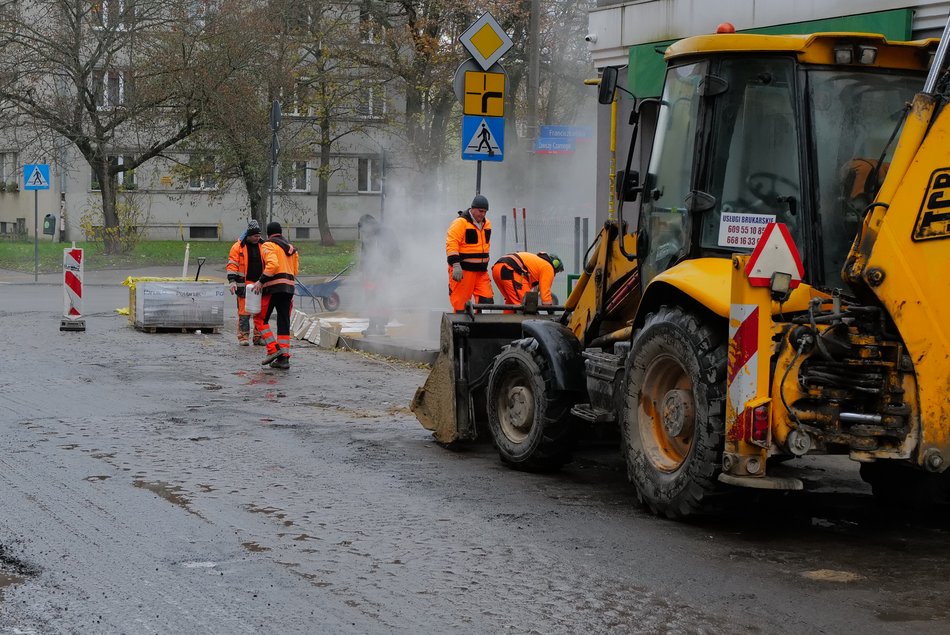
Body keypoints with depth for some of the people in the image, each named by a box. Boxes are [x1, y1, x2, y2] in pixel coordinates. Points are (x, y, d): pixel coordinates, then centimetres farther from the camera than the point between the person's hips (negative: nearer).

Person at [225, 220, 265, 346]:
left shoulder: (262, 246, 11)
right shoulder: (238, 247, -2)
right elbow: (232, 265, -5)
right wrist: (232, 281, -15)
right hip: (244, 285, -4)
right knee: (244, 311, -3)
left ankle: (258, 337, 11)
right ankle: (243, 337, 2)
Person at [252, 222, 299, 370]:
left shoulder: (268, 246, -3)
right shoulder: (291, 248, 21)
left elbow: (273, 264, -20)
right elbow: (295, 271, 17)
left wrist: (261, 281, -19)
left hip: (273, 287, -7)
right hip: (289, 287, 7)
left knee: (260, 319, 3)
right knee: (284, 323, 7)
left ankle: (273, 349, -8)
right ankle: (284, 357, 4)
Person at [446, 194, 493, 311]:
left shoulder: (486, 224, 14)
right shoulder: (460, 222, -12)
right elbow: (451, 244, -19)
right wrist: (456, 265, -26)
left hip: (481, 271, 7)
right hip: (463, 270, -7)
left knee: (487, 301, -2)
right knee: (461, 303, -3)